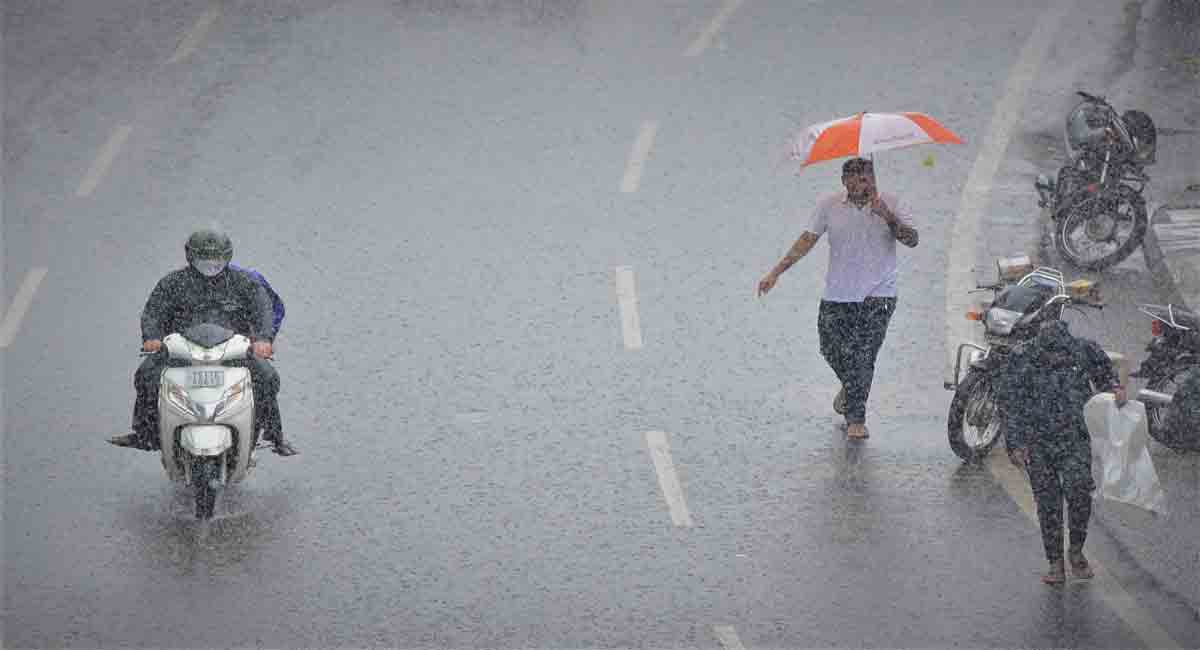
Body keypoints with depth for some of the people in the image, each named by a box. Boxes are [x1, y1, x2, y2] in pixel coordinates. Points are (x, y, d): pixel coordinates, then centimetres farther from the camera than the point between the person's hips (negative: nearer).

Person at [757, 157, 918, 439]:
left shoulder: (890, 203, -1)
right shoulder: (829, 206, 3)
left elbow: (912, 240, -8)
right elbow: (807, 240, 5)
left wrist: (888, 217, -25)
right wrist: (776, 272, 1)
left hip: (877, 294, -3)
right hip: (837, 294, 3)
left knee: (863, 355, -12)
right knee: (831, 350, 7)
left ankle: (856, 419, -7)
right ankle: (850, 387, 40)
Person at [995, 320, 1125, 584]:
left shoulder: (1085, 350, -8)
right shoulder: (1022, 359, -12)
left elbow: (1105, 372, 15)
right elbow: (1010, 404, -4)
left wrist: (1115, 388, -7)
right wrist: (1015, 444, -7)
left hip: (1076, 438, 0)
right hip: (1038, 443, 0)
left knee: (1079, 491, -15)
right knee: (1048, 503, 2)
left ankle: (1076, 550, 8)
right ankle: (1055, 564, 10)